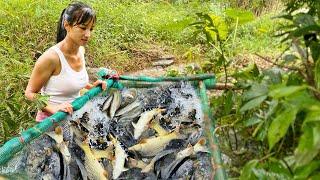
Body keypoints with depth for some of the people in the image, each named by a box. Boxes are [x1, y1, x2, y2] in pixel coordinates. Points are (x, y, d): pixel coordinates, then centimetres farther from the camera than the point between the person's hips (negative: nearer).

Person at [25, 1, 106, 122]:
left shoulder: (81, 50, -1)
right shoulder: (51, 57, -22)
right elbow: (30, 93, -14)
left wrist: (91, 87, 3)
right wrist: (54, 108, -27)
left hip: (75, 115, 6)